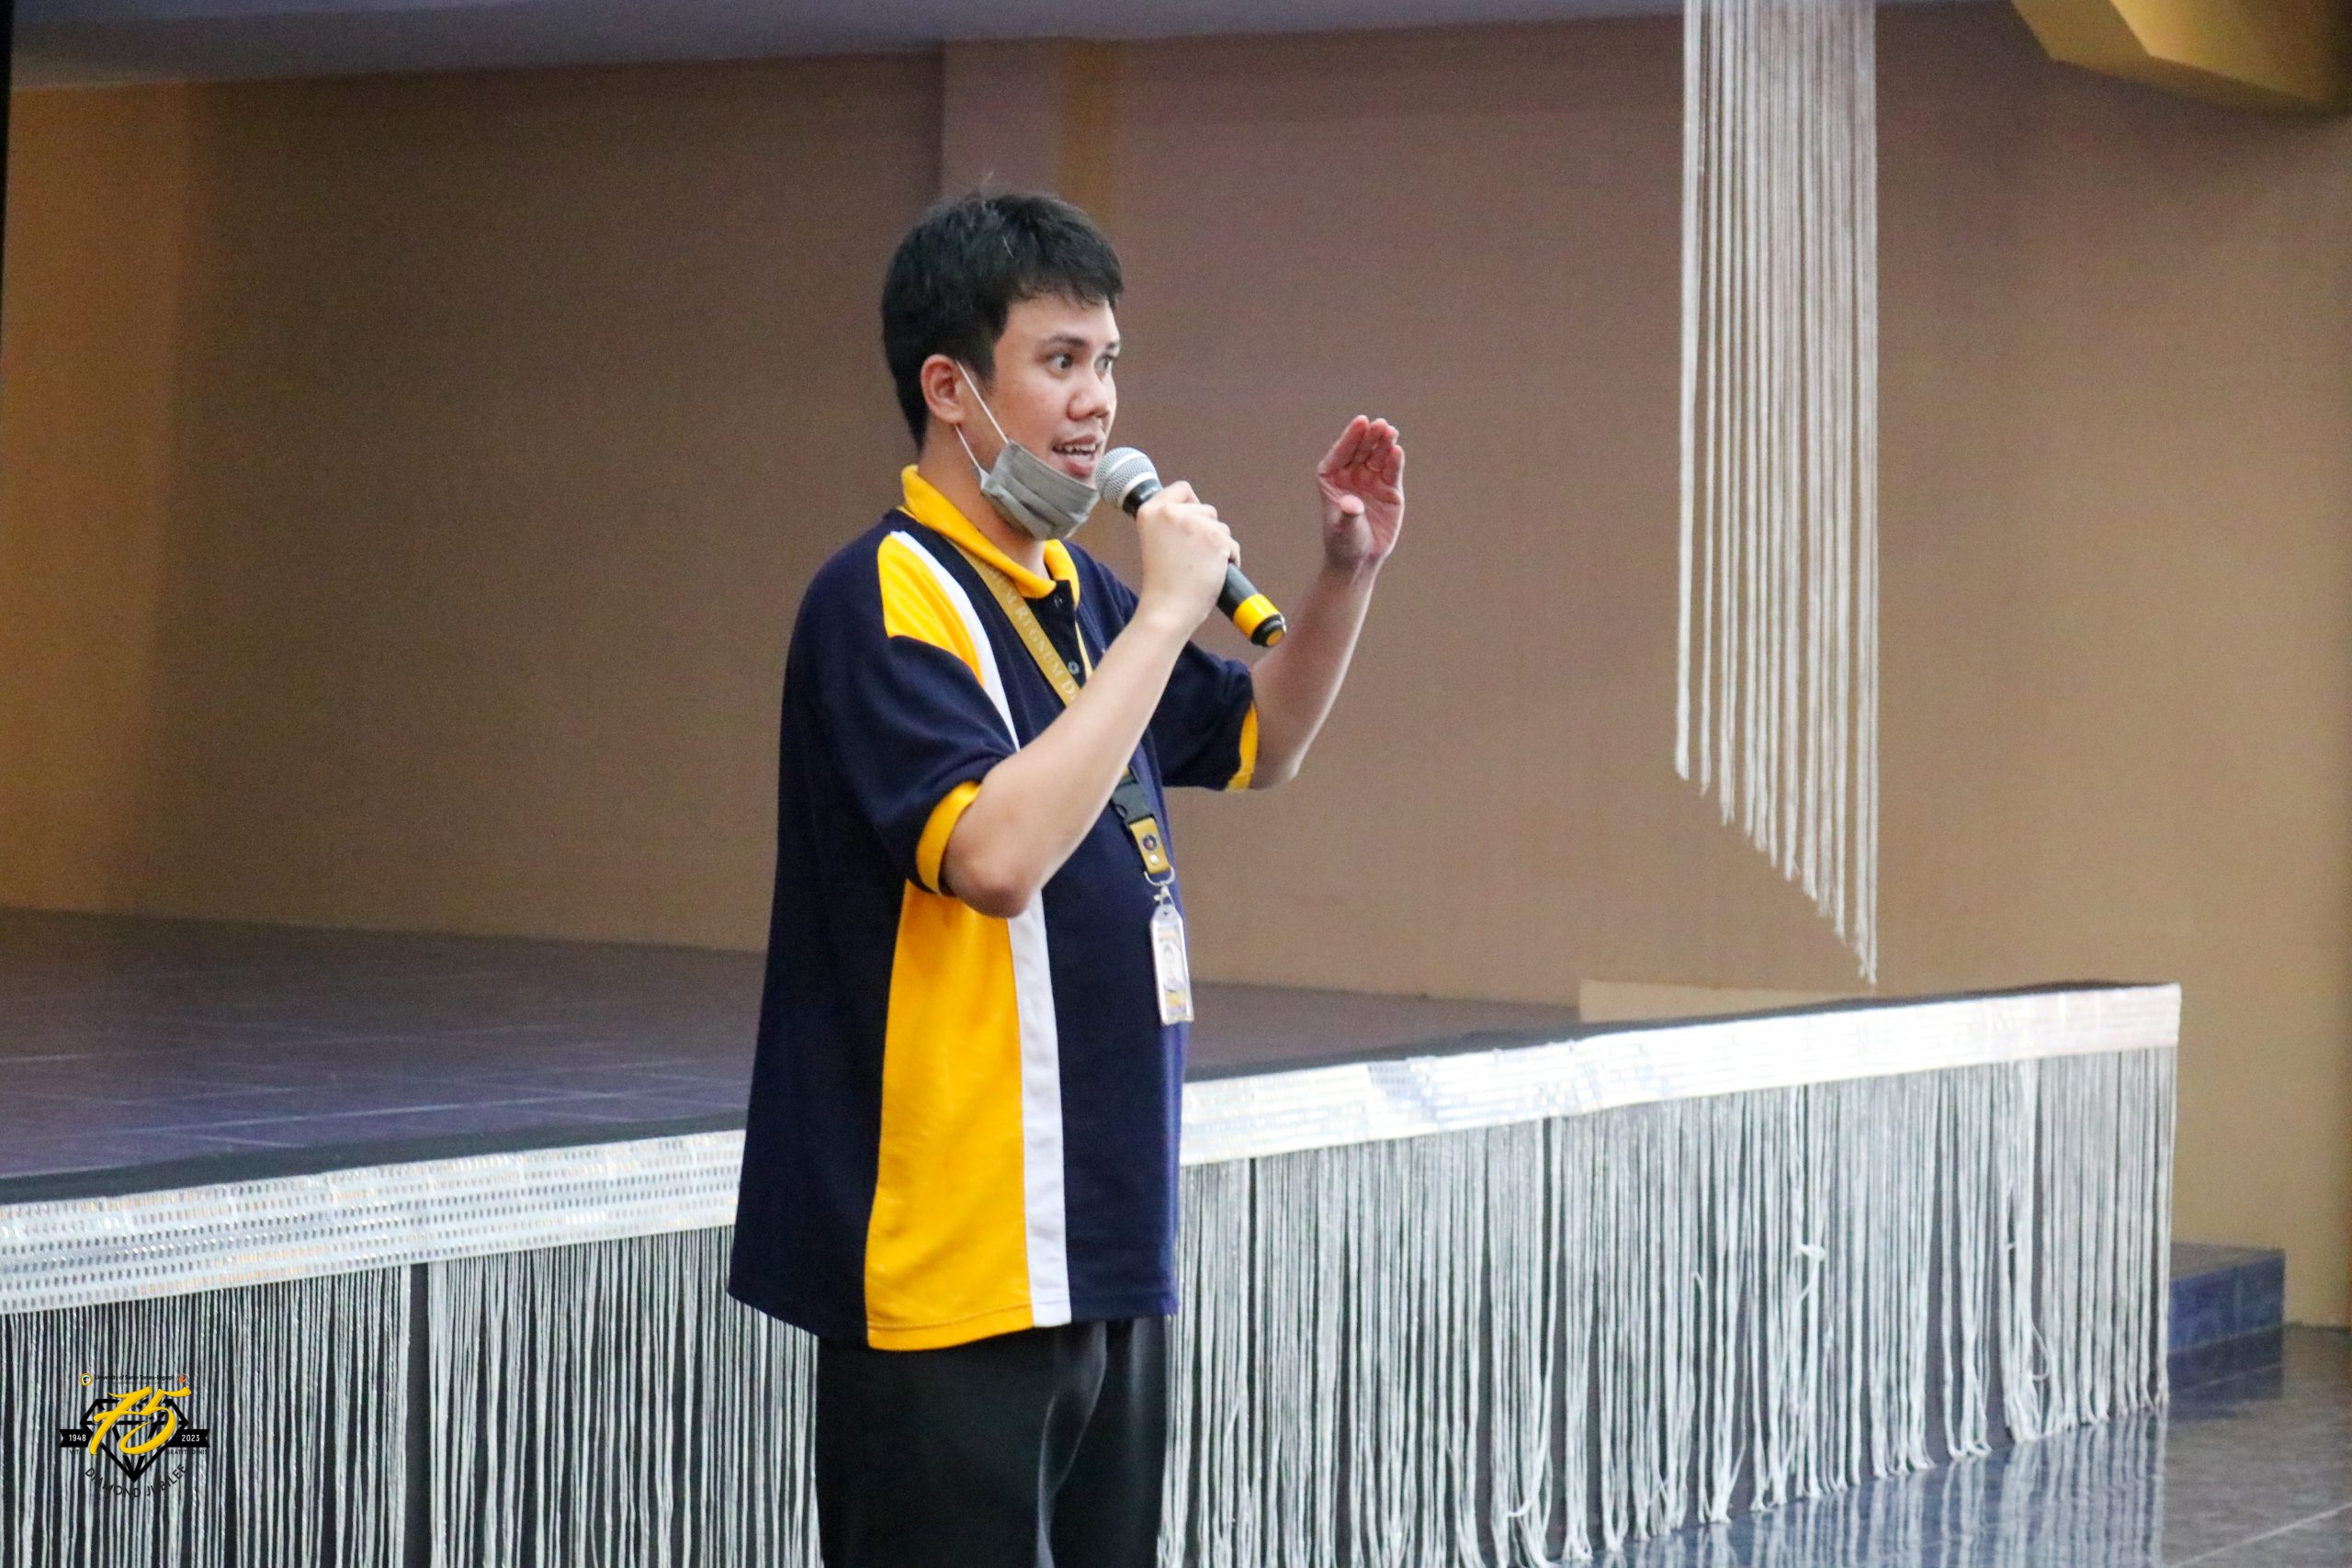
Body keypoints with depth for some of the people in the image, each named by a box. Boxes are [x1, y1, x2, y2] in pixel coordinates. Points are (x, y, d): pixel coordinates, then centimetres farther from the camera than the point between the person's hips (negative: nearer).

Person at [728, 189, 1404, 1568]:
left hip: (1101, 1251, 9)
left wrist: (1348, 573, 11)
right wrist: (1168, 611, -23)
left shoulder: (1072, 591, 14)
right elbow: (996, 851, -28)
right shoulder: (888, 599, -13)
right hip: (955, 1264, -9)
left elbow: (1262, 744, 28)